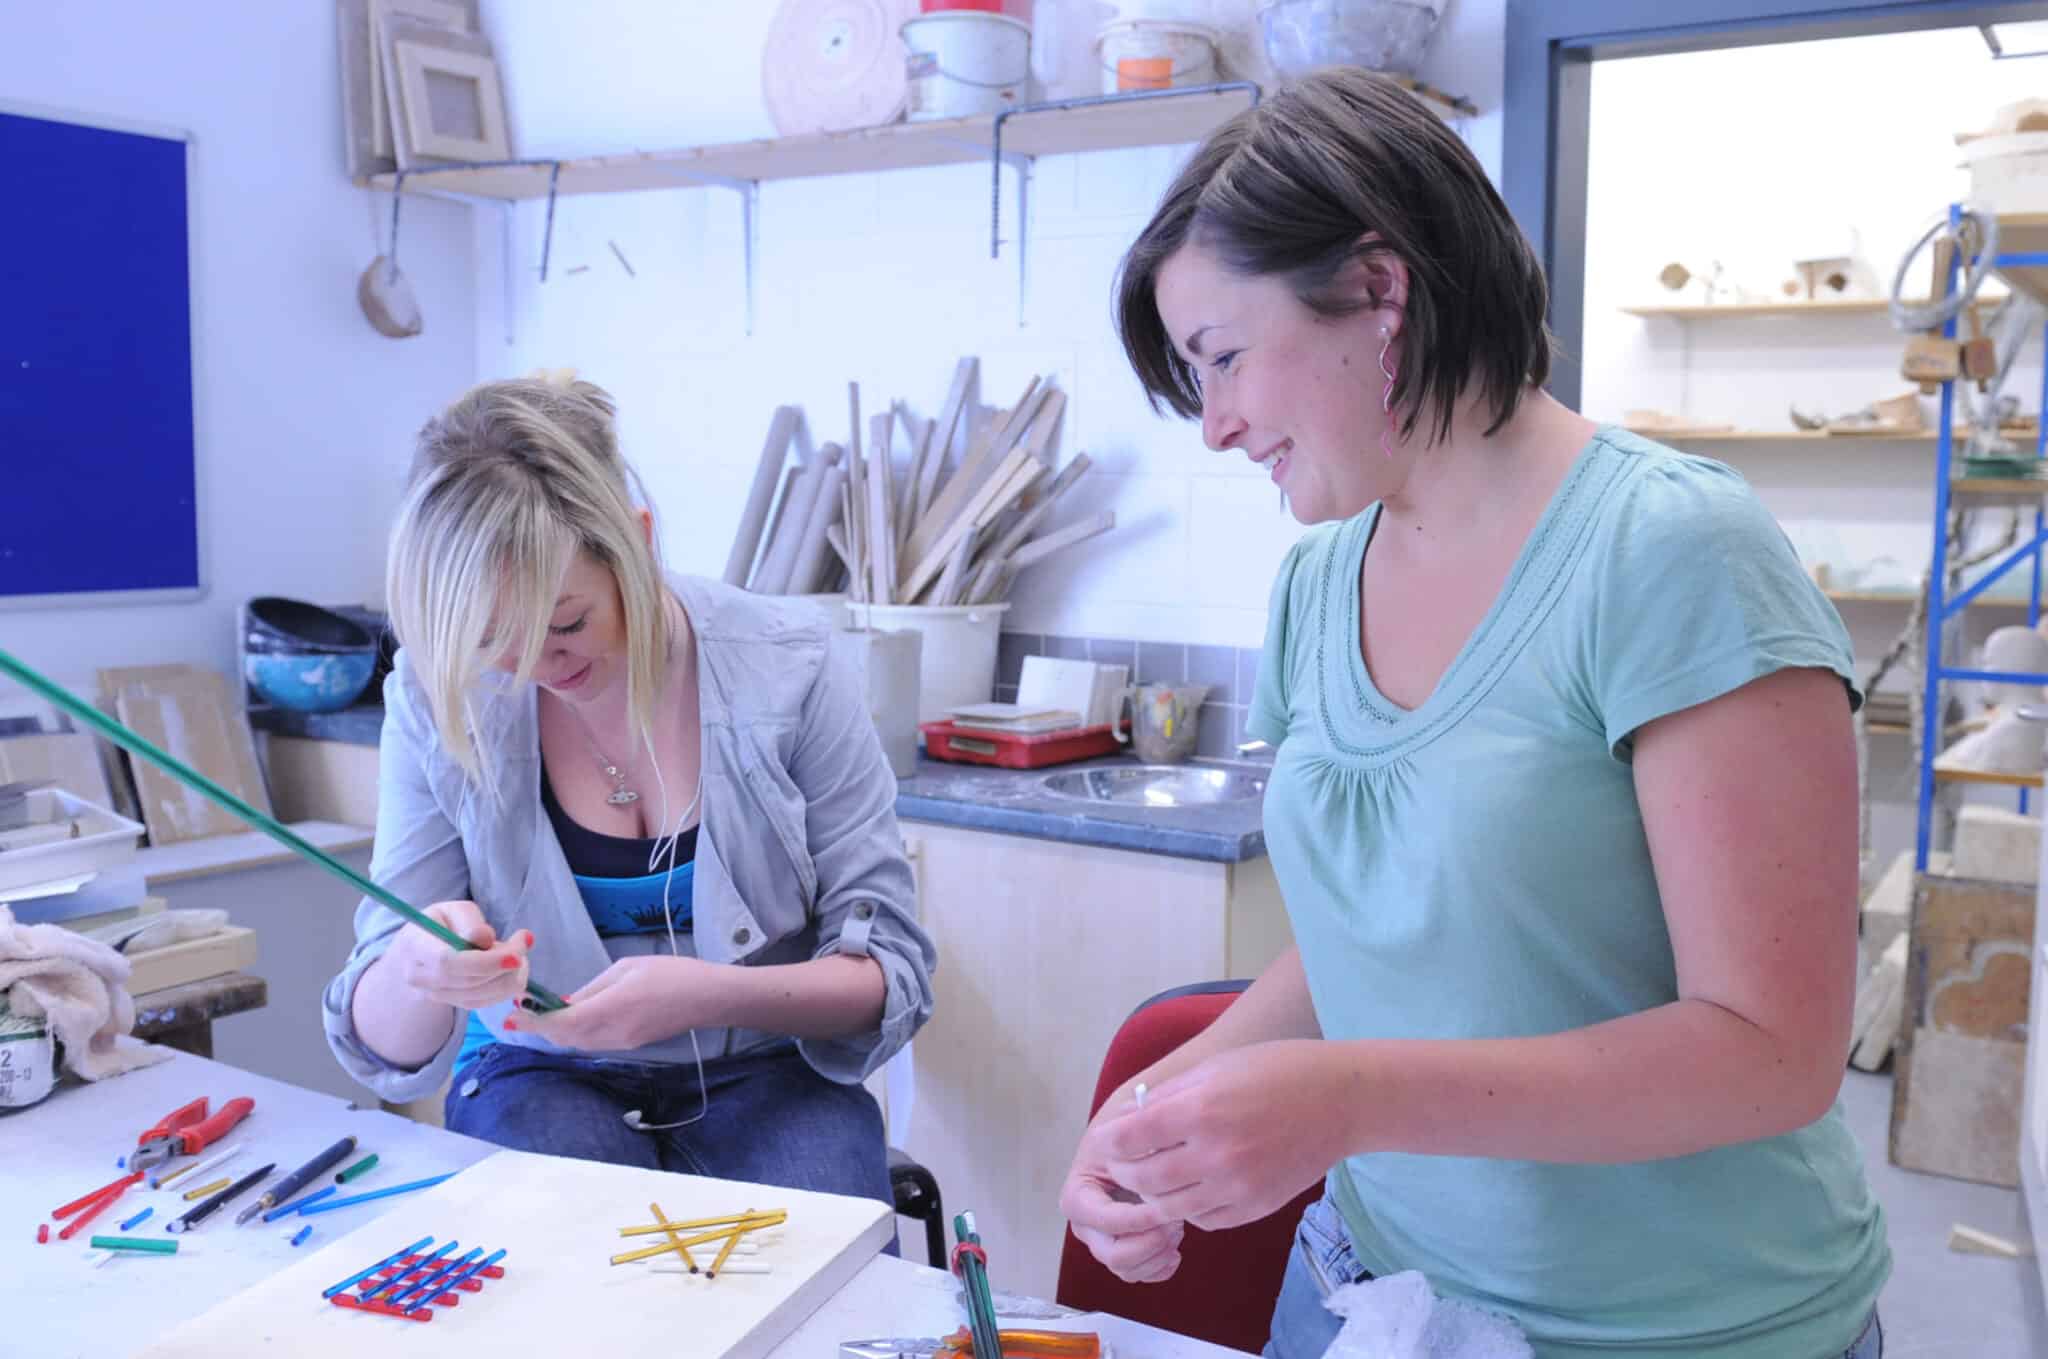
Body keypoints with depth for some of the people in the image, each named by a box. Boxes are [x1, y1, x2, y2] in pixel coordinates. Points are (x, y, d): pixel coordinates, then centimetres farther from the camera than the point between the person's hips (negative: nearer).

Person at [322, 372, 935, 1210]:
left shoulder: (787, 666, -14)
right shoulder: (440, 695, -9)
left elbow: (891, 973, -10)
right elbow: (392, 1052, -6)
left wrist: (706, 993, -29)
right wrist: (413, 975, -31)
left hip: (761, 1071, 0)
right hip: (545, 1076, 1)